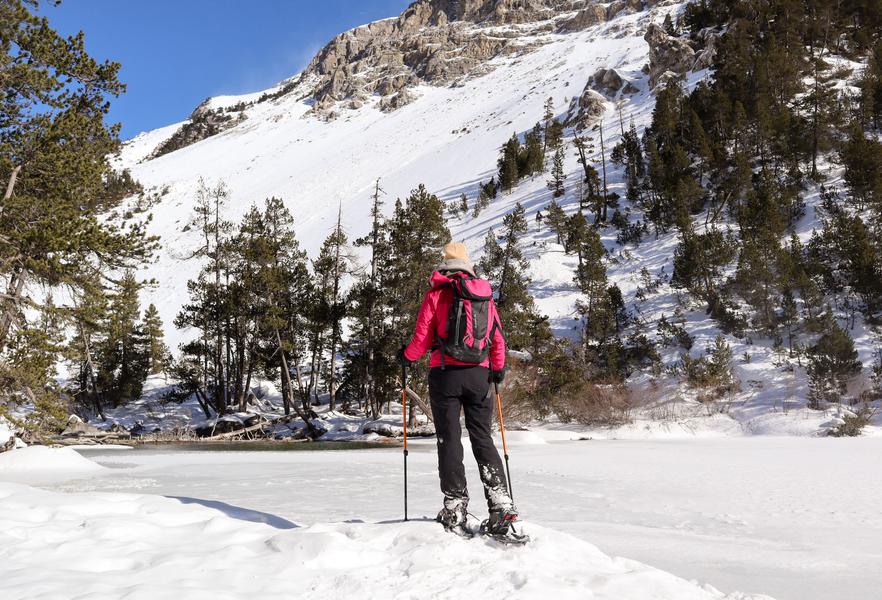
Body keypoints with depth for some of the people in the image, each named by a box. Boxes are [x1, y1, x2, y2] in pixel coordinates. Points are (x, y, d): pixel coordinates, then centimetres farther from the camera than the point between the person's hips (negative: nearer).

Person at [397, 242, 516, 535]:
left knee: (449, 439, 2)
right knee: (482, 438, 9)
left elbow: (423, 336, -3)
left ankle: (455, 508, 2)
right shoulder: (485, 295, 11)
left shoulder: (436, 293, 0)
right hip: (479, 374, 3)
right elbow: (498, 337, 11)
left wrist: (407, 356, 16)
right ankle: (501, 502, 1)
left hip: (445, 373, -3)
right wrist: (498, 368, 26)